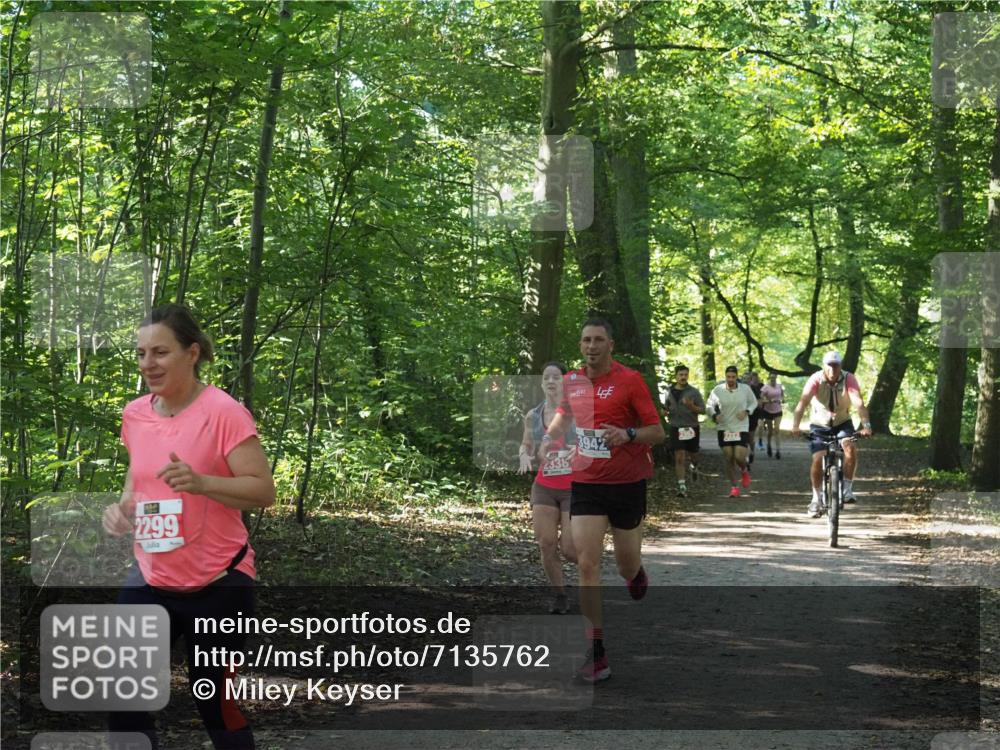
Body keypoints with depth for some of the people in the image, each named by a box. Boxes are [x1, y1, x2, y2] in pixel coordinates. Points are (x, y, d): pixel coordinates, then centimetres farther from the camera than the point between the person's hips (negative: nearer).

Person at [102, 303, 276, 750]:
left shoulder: (222, 412, -16)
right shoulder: (135, 414, 3)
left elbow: (264, 491, -17)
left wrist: (201, 482, -32)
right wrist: (124, 506, -1)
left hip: (216, 583, -6)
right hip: (150, 580, 6)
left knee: (215, 704, 4)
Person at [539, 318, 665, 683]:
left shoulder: (629, 380, -9)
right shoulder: (571, 381, 4)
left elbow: (658, 432, -9)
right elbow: (563, 414, 24)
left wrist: (628, 434, -27)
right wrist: (548, 437, 4)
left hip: (627, 484, -2)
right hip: (586, 484, 2)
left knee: (627, 565, 9)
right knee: (587, 564, -9)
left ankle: (637, 574, 51)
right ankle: (596, 653, -7)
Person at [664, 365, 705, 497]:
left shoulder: (694, 392, -4)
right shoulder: (670, 392, 5)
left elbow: (702, 410, -5)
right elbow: (667, 408, 21)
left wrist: (691, 406, -24)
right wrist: (667, 414, -2)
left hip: (692, 428, -1)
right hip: (676, 428, 1)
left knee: (693, 454, 14)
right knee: (679, 457, -7)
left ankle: (694, 466, 51)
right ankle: (682, 486, -6)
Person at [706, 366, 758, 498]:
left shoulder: (745, 389, -6)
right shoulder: (717, 390, -6)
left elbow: (754, 402, 9)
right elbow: (710, 405, 6)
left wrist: (747, 411, -10)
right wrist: (715, 415, -15)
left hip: (741, 429, -1)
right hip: (724, 429, 1)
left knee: (739, 457, -12)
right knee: (728, 458, 1)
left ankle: (744, 471, 24)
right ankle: (734, 487, 16)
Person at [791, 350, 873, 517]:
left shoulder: (848, 379, -21)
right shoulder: (816, 379, -22)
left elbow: (859, 403, -33)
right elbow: (803, 402, -33)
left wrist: (866, 425, -49)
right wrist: (795, 425, -48)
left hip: (842, 423, 0)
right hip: (819, 425, 0)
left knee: (851, 448, -27)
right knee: (817, 460, -15)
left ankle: (847, 489, -11)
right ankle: (817, 499, 4)